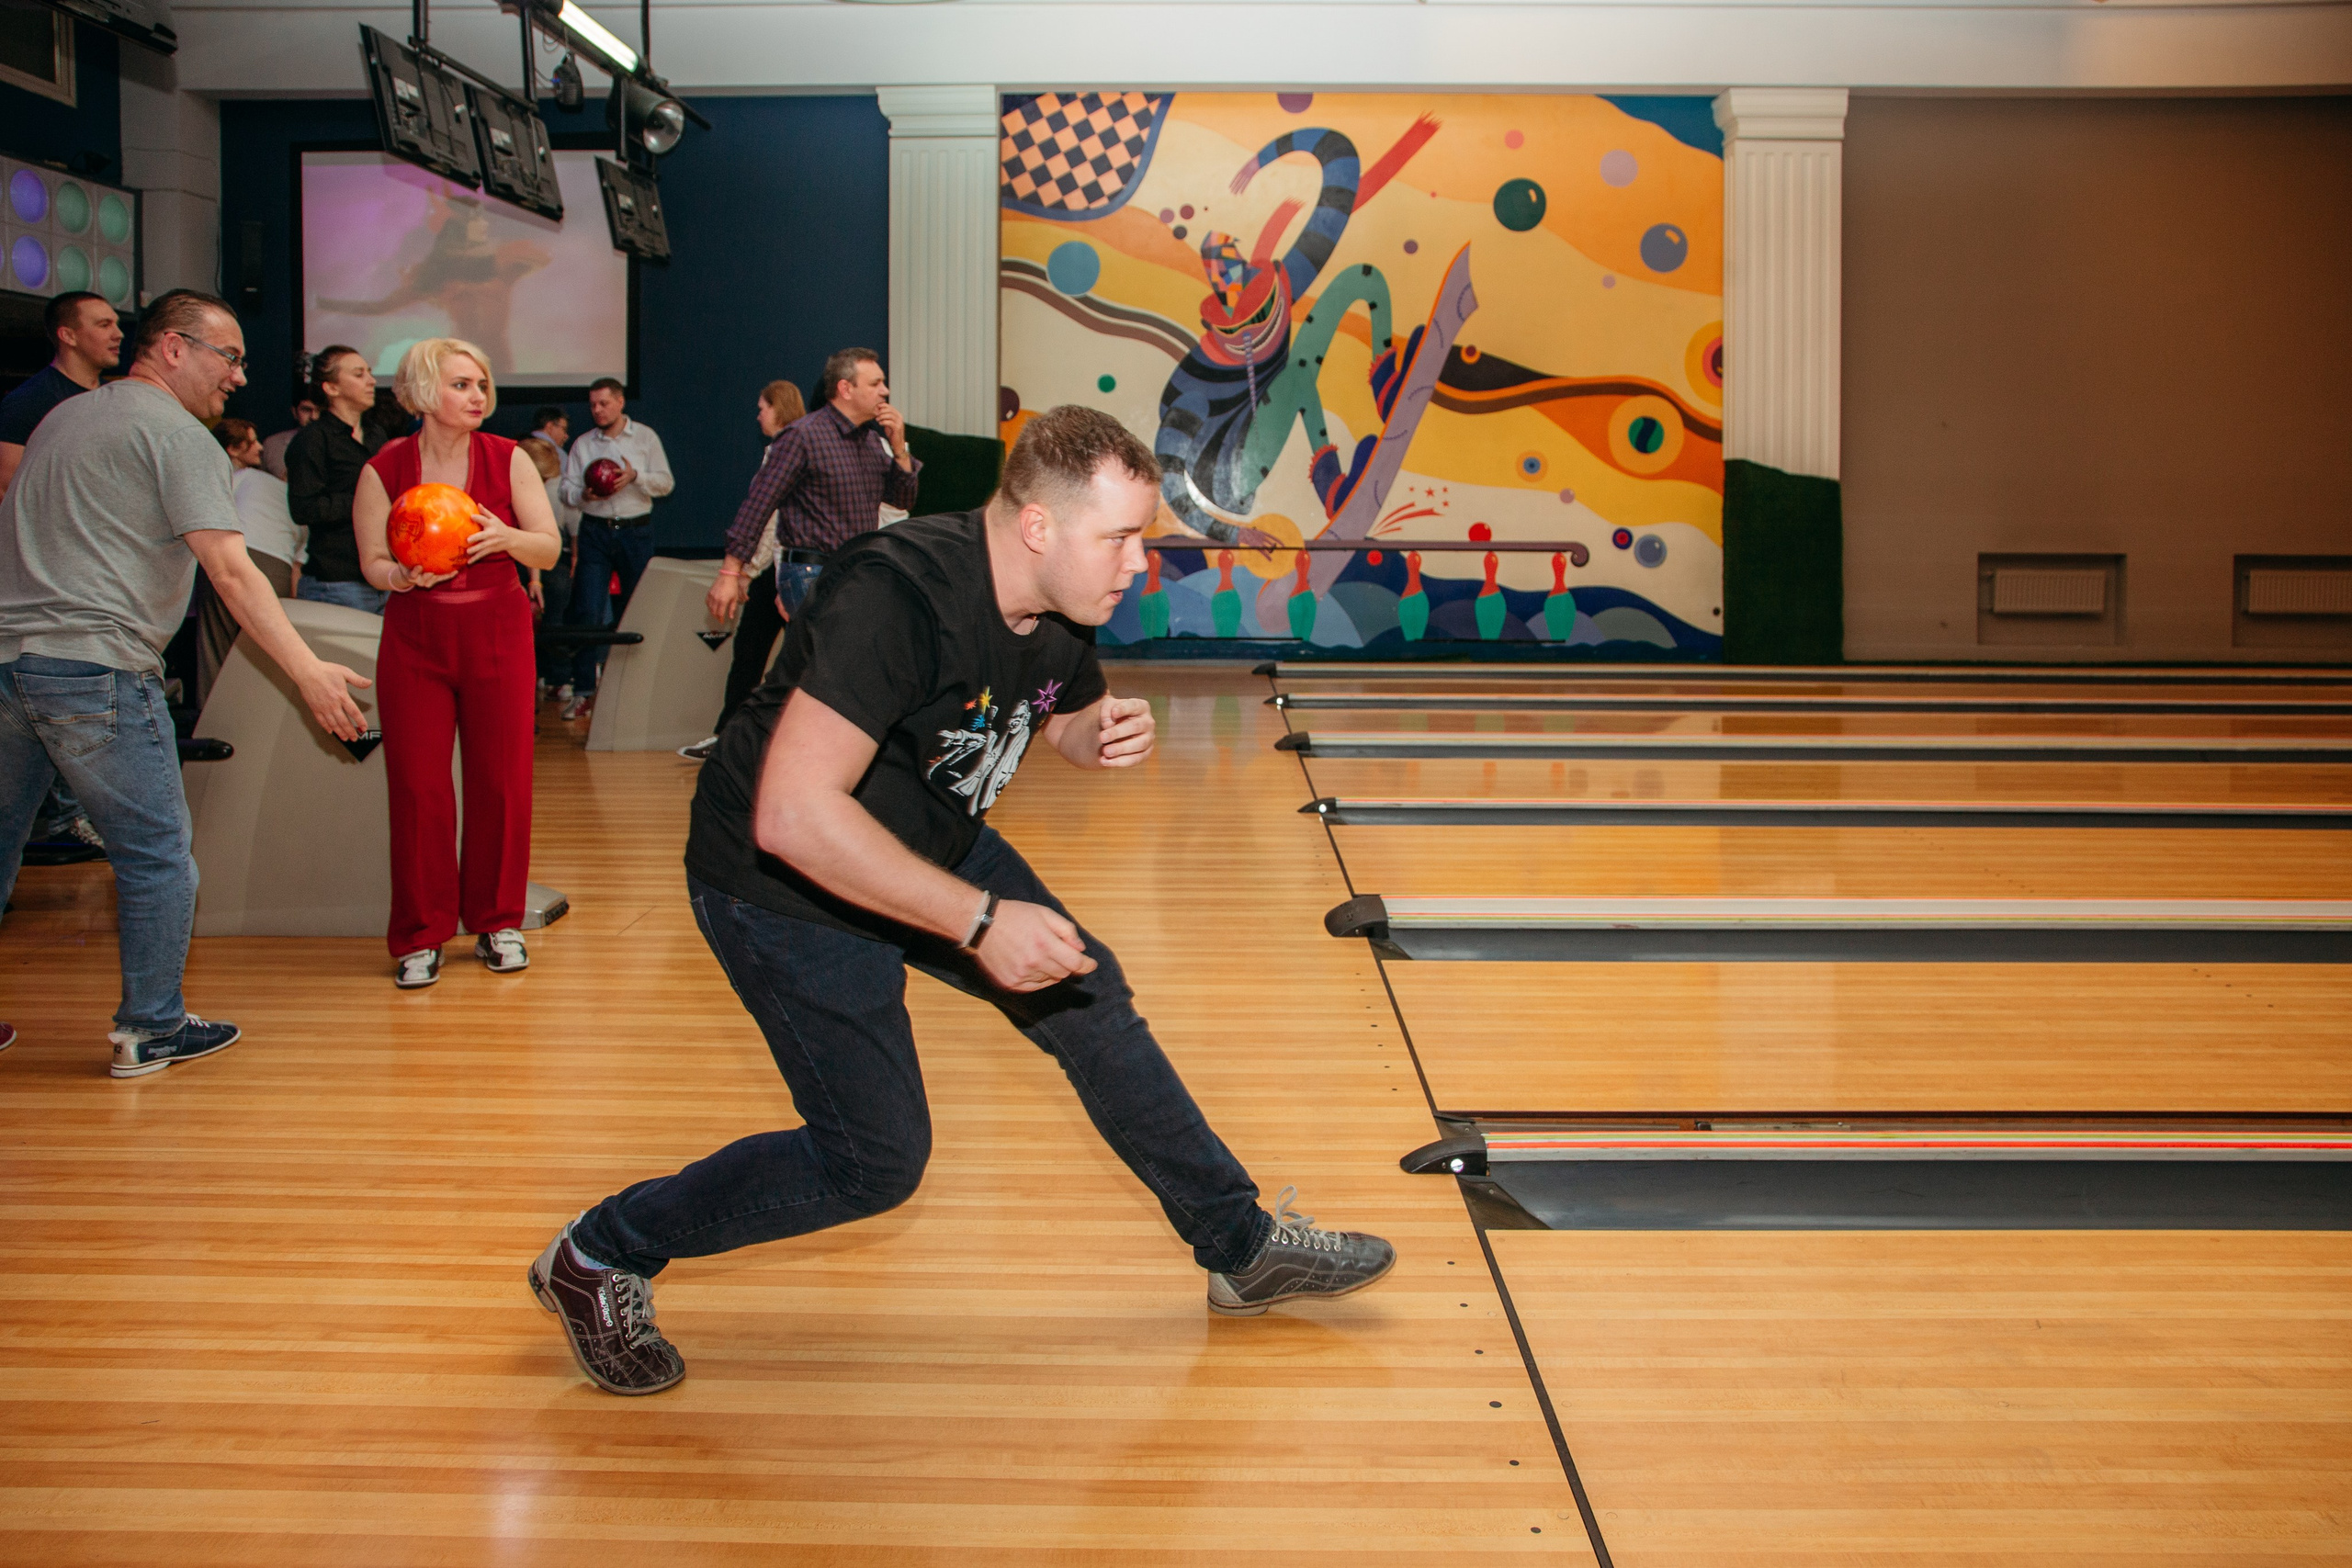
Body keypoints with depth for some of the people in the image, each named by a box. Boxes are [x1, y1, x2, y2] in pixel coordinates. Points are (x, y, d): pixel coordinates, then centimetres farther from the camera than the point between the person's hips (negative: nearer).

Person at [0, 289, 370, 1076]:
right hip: (94, 665, -8)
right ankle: (150, 1029, 11)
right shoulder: (176, 434, -6)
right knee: (156, 855, 4)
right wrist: (309, 672, -18)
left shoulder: (64, 415, 19)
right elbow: (231, 572, -15)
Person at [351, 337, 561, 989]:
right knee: (418, 789, -3)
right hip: (415, 641, -1)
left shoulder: (508, 459, -2)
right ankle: (421, 937, 10)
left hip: (497, 634, 1)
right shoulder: (384, 470, -3)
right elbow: (373, 563, -1)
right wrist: (404, 575, -23)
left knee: (502, 782, 1)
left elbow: (550, 549, -2)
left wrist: (507, 537, -23)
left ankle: (497, 923, 17)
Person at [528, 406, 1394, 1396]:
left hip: (931, 848, 8)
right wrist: (979, 921, -38)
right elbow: (792, 815, -41)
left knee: (1089, 1003, 9)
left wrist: (1109, 735, -12)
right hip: (788, 890, -8)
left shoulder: (1062, 613, -9)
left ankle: (1243, 1248, 26)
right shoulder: (896, 598, -35)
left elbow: (1068, 719, 14)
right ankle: (598, 1257, 14)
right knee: (876, 1160, -4)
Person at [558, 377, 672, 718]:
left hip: (636, 532, 0)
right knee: (587, 611, -7)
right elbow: (567, 490, 6)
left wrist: (635, 476, -16)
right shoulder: (582, 444, 9)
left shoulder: (645, 437, 6)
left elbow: (666, 483, 1)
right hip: (595, 532, 1)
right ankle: (583, 690, -6)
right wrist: (584, 494, -16)